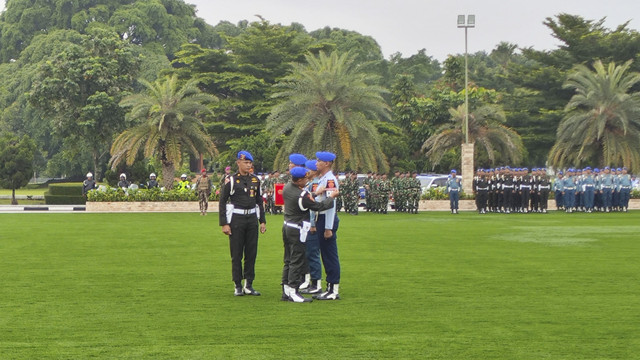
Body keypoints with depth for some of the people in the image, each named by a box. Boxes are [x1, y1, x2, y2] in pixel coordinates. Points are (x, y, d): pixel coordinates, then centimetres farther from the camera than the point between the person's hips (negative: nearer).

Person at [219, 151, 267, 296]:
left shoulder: (255, 180, 9)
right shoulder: (231, 180, -5)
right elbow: (222, 202, -4)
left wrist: (262, 221, 13)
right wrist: (224, 224, -10)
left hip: (252, 218, 4)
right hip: (236, 219, -4)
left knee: (251, 253, 5)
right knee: (236, 254, 0)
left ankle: (249, 285, 14)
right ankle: (238, 286, 7)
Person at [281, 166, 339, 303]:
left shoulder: (287, 187, 2)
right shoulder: (302, 195, -23)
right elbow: (319, 206, -14)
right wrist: (331, 197, -1)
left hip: (287, 227, 9)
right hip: (297, 230, -9)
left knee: (288, 260, 14)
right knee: (297, 261, -4)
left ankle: (286, 291, 18)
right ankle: (293, 292, -3)